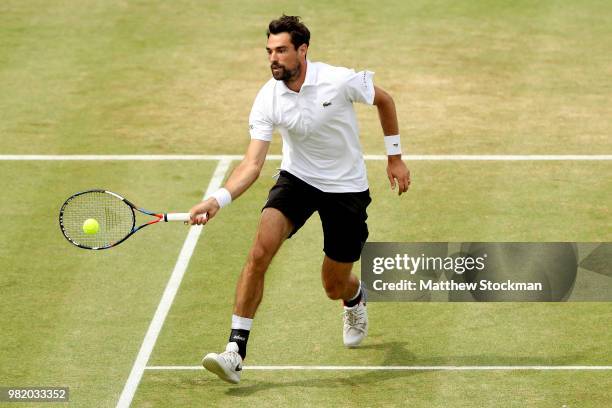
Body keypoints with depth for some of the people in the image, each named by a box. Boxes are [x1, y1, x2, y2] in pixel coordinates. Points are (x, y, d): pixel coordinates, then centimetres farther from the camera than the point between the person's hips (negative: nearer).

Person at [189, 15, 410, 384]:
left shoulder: (340, 81, -21)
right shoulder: (267, 101, -15)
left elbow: (384, 100, -1)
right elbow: (253, 164, -18)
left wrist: (395, 156, 4)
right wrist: (218, 201, -34)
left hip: (346, 188, -1)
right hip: (297, 178, 1)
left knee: (335, 287, 7)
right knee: (259, 252, -24)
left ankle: (356, 299, 49)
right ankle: (236, 352, -22)